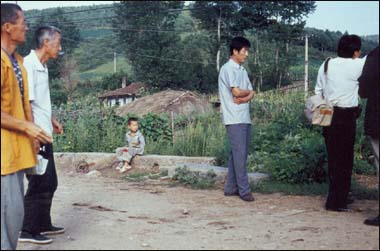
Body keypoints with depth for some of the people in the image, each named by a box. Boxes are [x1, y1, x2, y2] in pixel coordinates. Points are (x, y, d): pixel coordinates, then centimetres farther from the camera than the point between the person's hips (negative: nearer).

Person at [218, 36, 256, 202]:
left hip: (245, 118, 8)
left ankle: (231, 187, 16)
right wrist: (248, 92, 3)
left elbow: (251, 94, 9)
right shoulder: (228, 69, -9)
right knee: (240, 154, -7)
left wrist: (243, 98, -12)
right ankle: (244, 190, -2)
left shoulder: (242, 70, 17)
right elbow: (237, 92, -17)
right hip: (234, 119, -8)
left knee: (238, 153, 10)